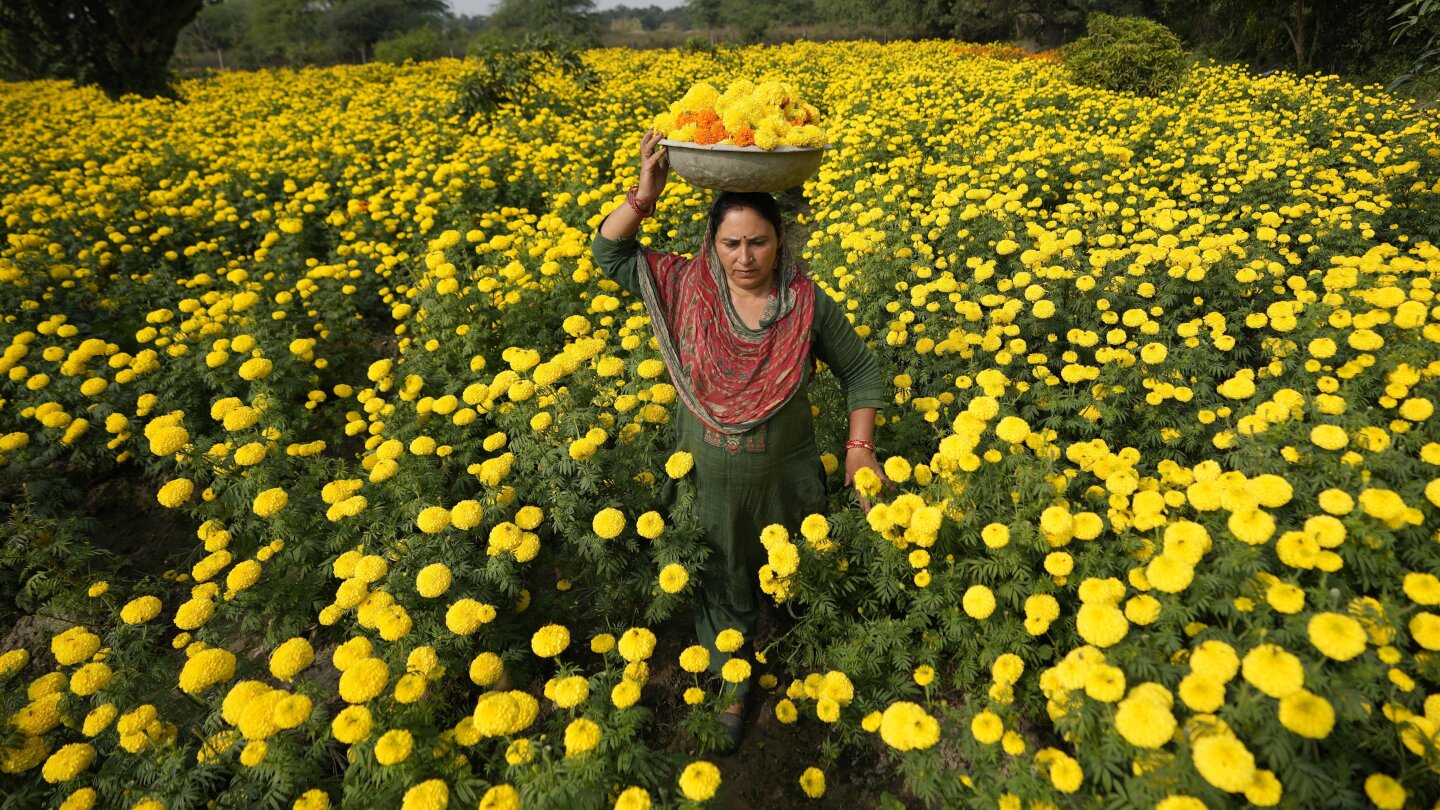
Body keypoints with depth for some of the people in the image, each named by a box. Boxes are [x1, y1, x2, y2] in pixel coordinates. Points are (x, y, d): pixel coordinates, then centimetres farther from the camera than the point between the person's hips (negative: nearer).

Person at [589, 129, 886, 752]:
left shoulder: (808, 303, -14)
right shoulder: (687, 289, -13)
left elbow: (861, 372, -2)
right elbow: (610, 253, -7)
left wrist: (860, 446, -11)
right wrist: (645, 194, -22)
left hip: (786, 479, 0)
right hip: (711, 482, 0)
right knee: (724, 590, 21)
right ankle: (732, 693, 47)